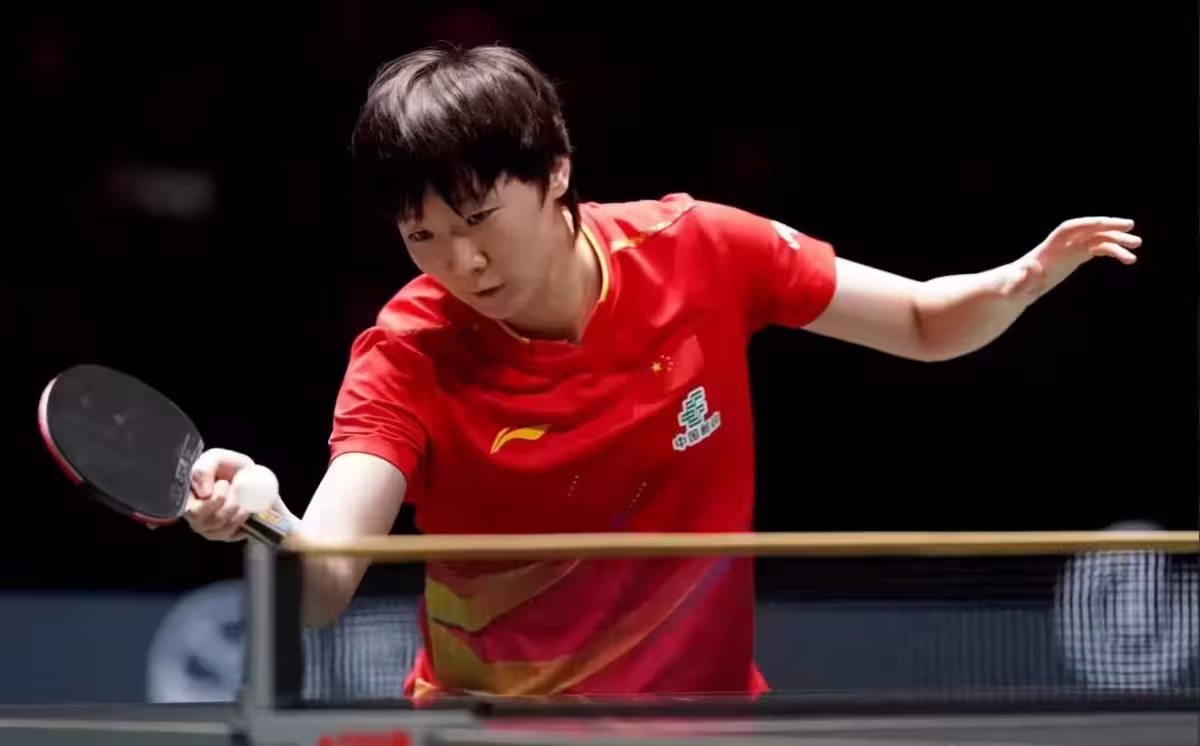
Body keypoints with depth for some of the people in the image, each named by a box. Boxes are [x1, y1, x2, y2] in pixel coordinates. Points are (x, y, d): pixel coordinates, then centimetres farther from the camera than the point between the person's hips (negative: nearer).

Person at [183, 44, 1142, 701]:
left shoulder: (698, 253, -13)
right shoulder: (409, 359, -20)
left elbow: (927, 325, 0)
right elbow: (323, 583, -34)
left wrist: (1025, 277, -22)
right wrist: (262, 528, -57)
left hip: (703, 701, 2)